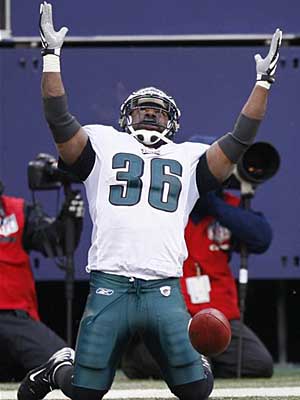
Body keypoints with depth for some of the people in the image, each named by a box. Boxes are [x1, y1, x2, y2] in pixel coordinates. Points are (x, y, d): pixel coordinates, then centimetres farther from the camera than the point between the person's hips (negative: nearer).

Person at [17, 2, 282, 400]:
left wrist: (263, 83, 12)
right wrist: (51, 56, 2)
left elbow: (239, 140, 15)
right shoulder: (104, 146, 18)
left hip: (164, 290, 1)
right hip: (108, 287, -1)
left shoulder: (189, 158, 22)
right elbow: (60, 121, 7)